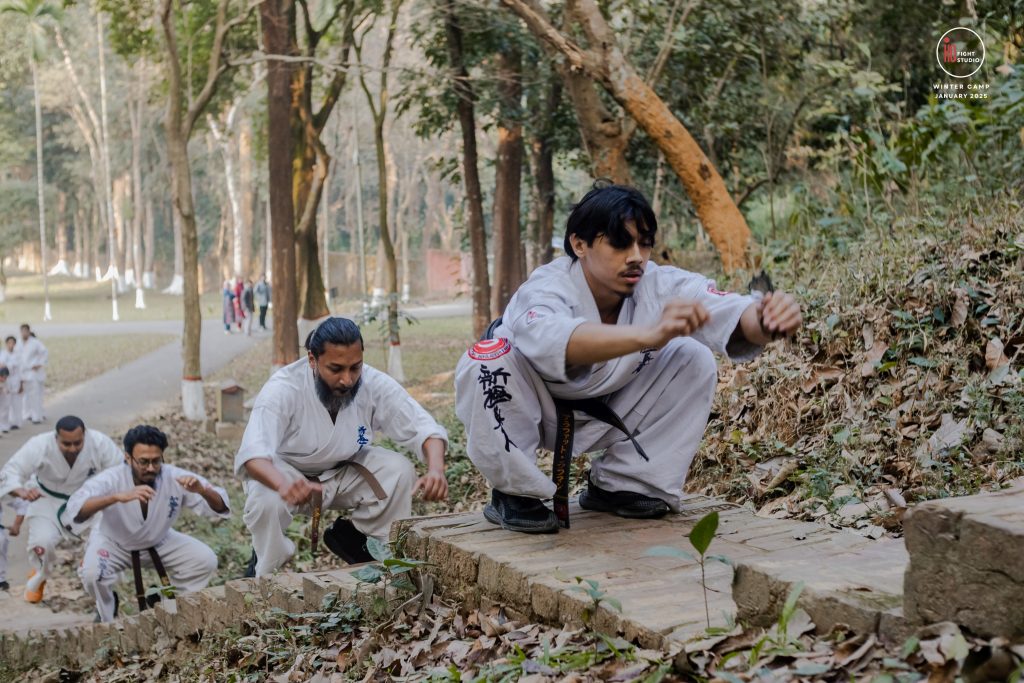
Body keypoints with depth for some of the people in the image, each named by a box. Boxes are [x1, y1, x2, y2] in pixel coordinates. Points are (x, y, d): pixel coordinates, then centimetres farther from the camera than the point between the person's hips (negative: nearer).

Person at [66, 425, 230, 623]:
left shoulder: (175, 478, -25)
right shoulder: (111, 480, -31)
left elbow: (221, 507, -23)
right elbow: (75, 508, -48)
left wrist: (202, 490, -46)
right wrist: (118, 497, -63)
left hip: (158, 543, 3)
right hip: (114, 543, -2)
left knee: (206, 560, -15)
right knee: (92, 573, -31)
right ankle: (106, 620, 3)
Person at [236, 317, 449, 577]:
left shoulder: (374, 384, -21)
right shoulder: (282, 389, -31)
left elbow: (424, 428, -18)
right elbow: (252, 454, -43)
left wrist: (436, 470, -41)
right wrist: (284, 486, -66)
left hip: (344, 471, 4)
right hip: (285, 471, -3)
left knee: (400, 472, -22)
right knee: (266, 500, -36)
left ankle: (351, 536, 3)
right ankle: (263, 577, -7)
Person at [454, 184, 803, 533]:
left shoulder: (661, 286, -20)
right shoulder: (546, 289, -34)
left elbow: (733, 312, -34)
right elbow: (552, 340, -58)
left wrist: (764, 320, -59)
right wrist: (650, 334, -72)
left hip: (602, 411, 5)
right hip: (525, 409, -4)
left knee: (695, 360, -13)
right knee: (492, 358, -35)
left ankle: (616, 486, 2)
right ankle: (516, 492, -12)